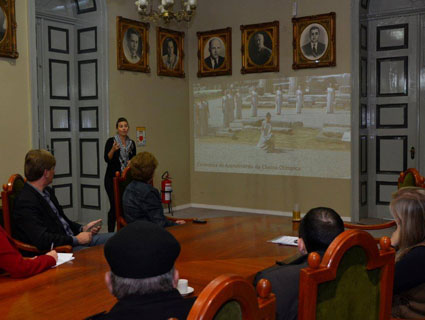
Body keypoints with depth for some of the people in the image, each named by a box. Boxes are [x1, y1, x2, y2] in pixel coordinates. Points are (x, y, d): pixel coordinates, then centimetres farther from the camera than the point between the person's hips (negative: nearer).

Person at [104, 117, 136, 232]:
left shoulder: (131, 143, 10)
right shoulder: (111, 141, -5)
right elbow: (107, 159, -14)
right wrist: (113, 149, -30)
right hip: (112, 178, -4)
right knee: (114, 206, -9)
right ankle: (110, 232, 0)